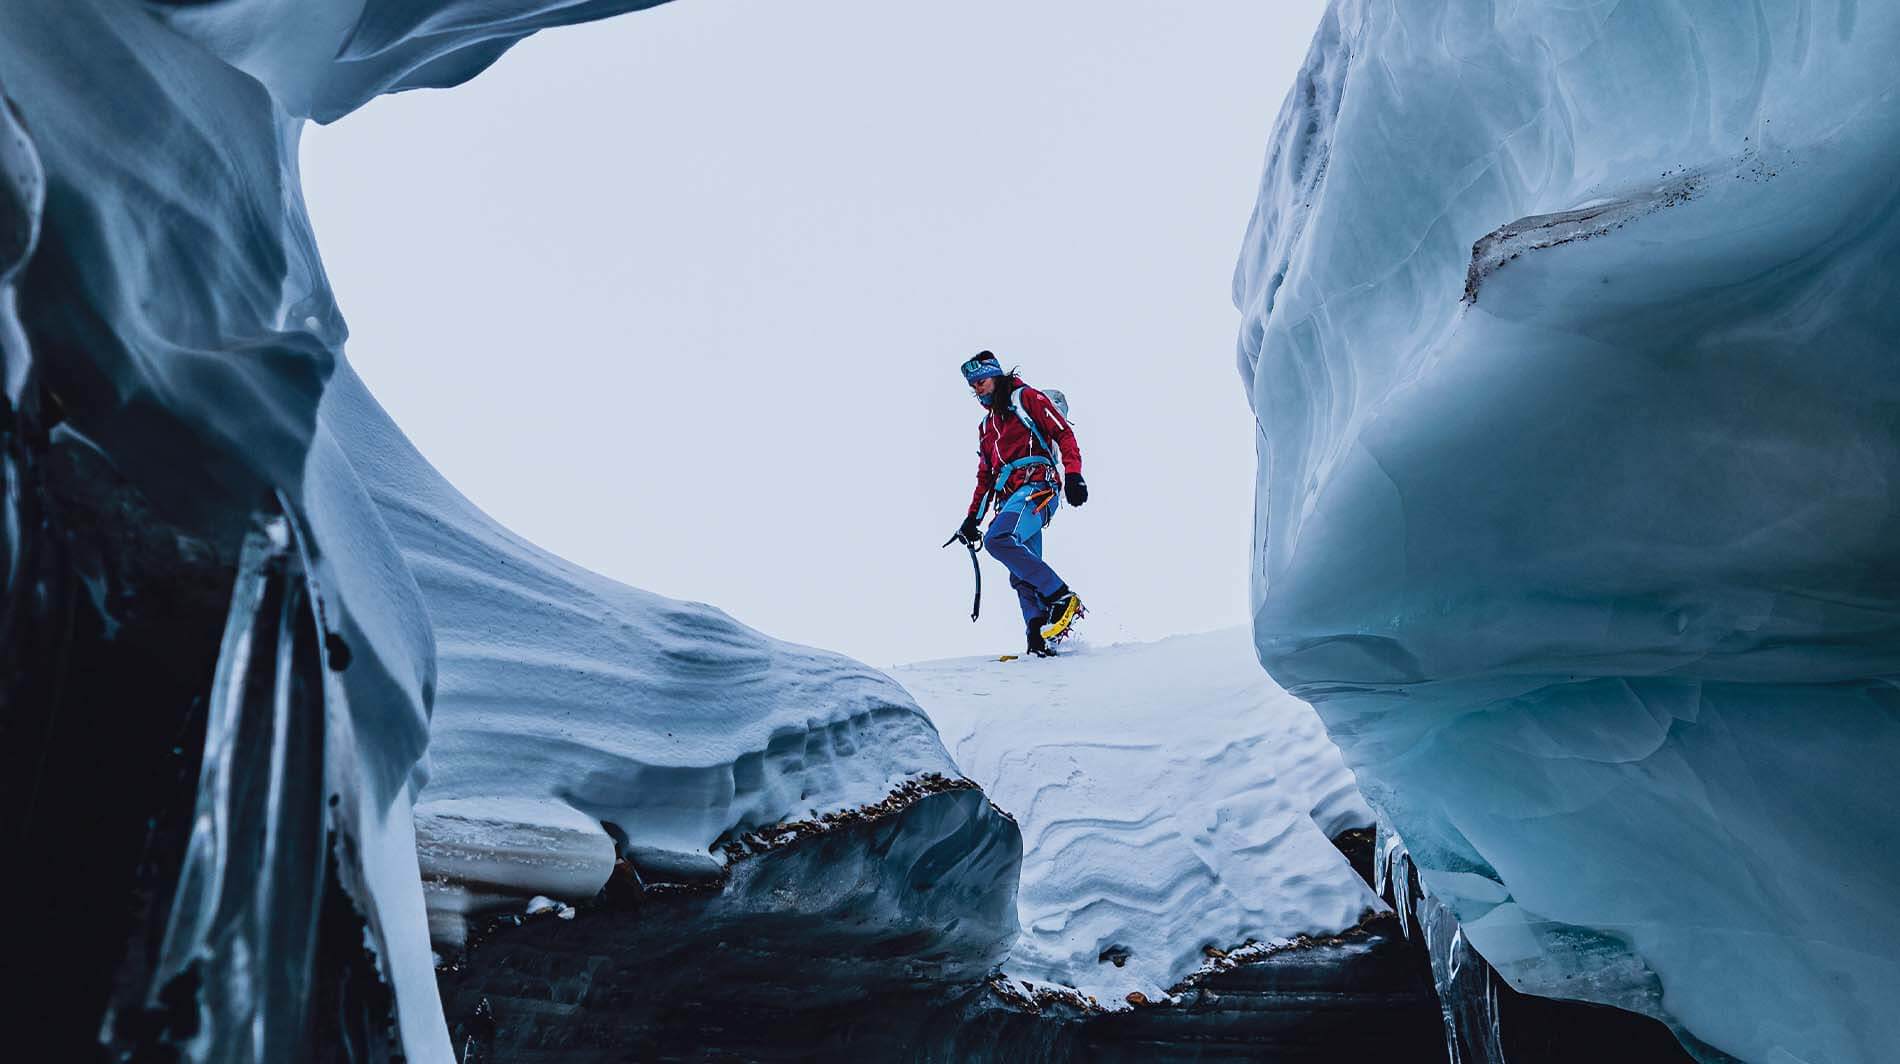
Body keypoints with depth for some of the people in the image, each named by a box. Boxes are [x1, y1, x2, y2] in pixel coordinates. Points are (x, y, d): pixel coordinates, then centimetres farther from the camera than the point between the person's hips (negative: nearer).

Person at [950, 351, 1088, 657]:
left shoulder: (1026, 398, 7)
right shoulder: (987, 425, 29)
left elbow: (1064, 433, -3)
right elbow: (985, 475, 31)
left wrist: (1073, 474, -17)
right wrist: (973, 517, 24)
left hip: (1037, 485, -8)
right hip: (1012, 499, 8)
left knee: (998, 540, -30)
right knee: (1021, 575, -3)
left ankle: (1062, 597, -27)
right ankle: (1040, 639, -9)